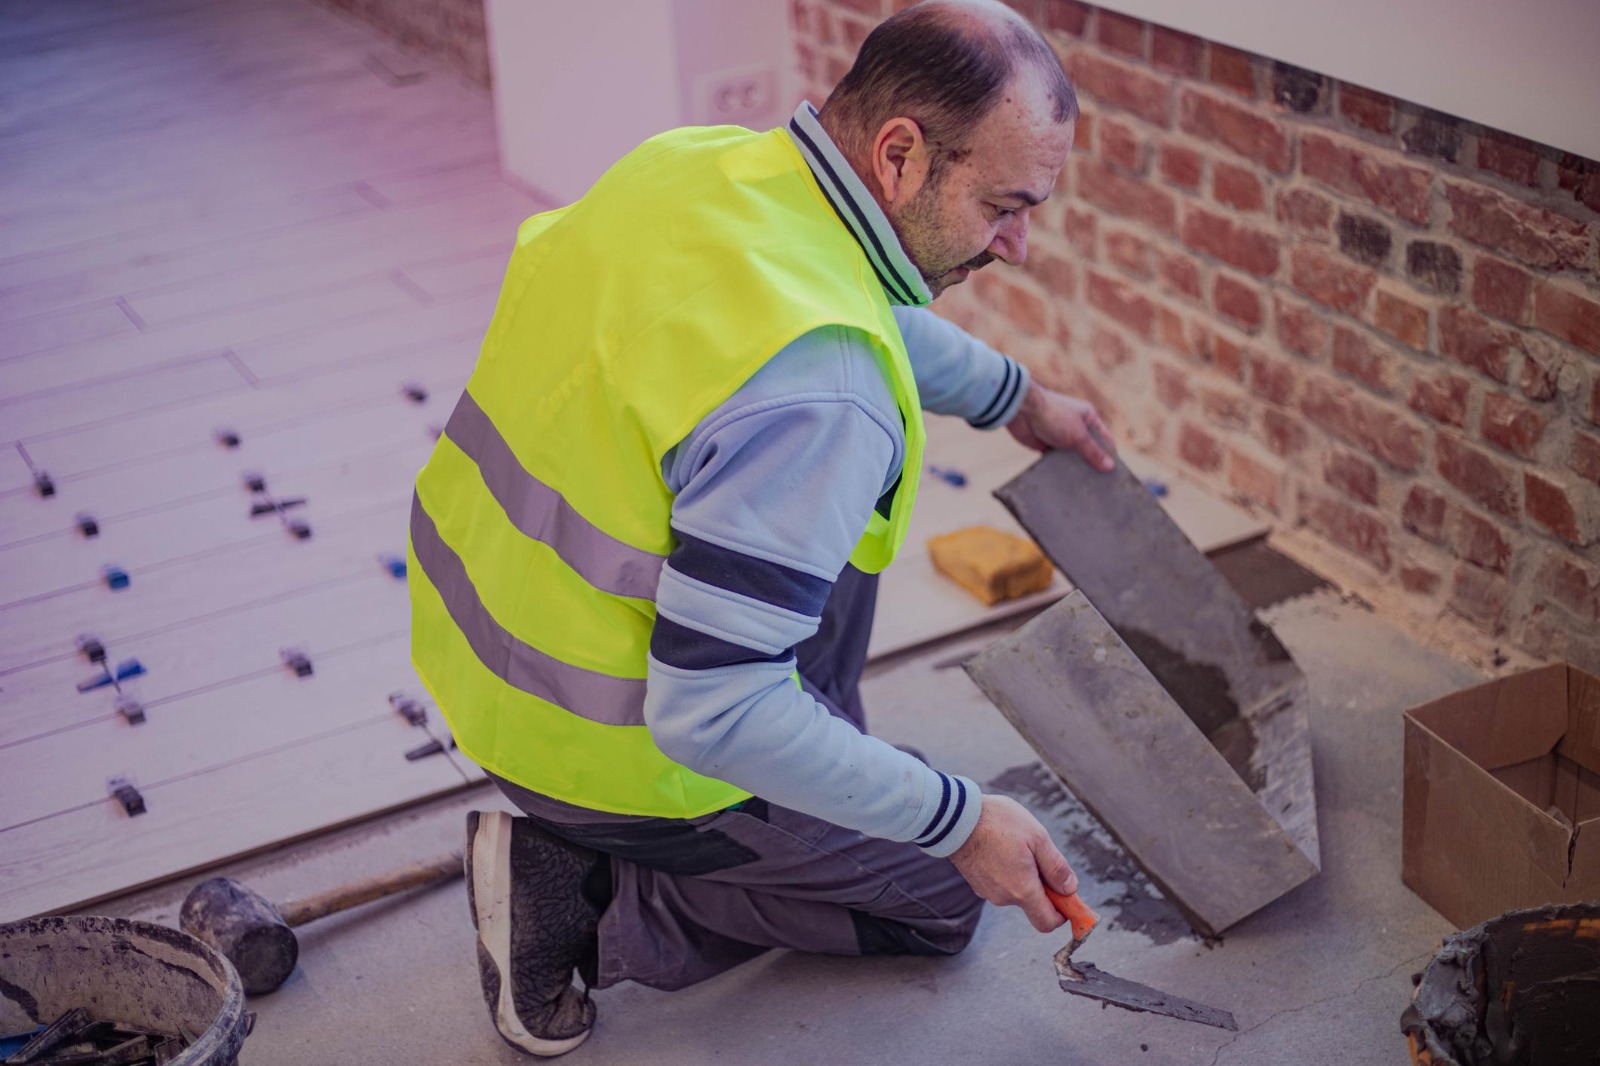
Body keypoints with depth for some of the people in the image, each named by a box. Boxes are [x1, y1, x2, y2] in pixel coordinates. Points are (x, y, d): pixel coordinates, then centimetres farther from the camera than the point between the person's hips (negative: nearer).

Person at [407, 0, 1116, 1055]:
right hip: (603, 748, -8)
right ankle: (585, 899, 3)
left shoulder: (697, 159, -5)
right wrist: (960, 819, -20)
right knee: (945, 893, 13)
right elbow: (709, 713, -31)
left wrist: (1014, 395, 30)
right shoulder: (814, 394, -34)